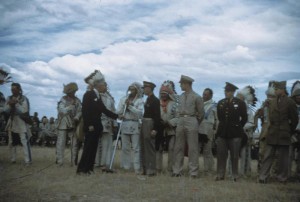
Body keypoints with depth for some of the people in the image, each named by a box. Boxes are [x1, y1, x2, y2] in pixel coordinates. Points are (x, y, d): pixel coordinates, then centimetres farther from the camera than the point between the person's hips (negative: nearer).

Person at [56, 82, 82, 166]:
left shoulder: (77, 100, 7)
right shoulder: (63, 100, 0)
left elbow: (79, 111, 0)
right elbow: (62, 111, -12)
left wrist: (76, 117, -19)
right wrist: (71, 105, -20)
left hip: (73, 124, 2)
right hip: (63, 124, -2)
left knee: (74, 143, 1)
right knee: (61, 143, -2)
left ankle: (74, 161, 8)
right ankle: (59, 161, 7)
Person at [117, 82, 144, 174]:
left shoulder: (140, 101, 3)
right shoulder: (123, 99, 13)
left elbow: (140, 113, -11)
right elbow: (118, 112, 8)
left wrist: (130, 106, -13)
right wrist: (124, 105, -6)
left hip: (135, 125, -3)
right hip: (125, 124, 3)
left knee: (136, 148, -5)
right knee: (125, 148, 5)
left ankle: (137, 168, -3)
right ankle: (126, 166, 12)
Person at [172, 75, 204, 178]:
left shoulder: (196, 97, -4)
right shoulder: (181, 96, 12)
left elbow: (201, 113, 2)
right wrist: (179, 118, 8)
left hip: (191, 121, -6)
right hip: (180, 122, 6)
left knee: (193, 148, -1)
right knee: (178, 147, 8)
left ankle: (193, 172, 5)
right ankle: (177, 170, 15)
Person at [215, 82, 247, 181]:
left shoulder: (240, 103, -2)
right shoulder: (220, 103, 9)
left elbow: (244, 118, 5)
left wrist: (238, 127, 8)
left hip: (234, 133, -3)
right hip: (222, 132, 3)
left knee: (234, 155, 3)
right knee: (221, 154, 4)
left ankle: (235, 175, 12)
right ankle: (220, 174, 11)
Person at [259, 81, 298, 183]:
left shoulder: (290, 102, -4)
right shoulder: (272, 102, 10)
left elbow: (294, 120, 0)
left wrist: (290, 131, 5)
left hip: (284, 135, -4)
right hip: (272, 135, 4)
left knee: (283, 157, 5)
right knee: (267, 156, 1)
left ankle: (282, 177, 16)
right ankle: (263, 177, 3)